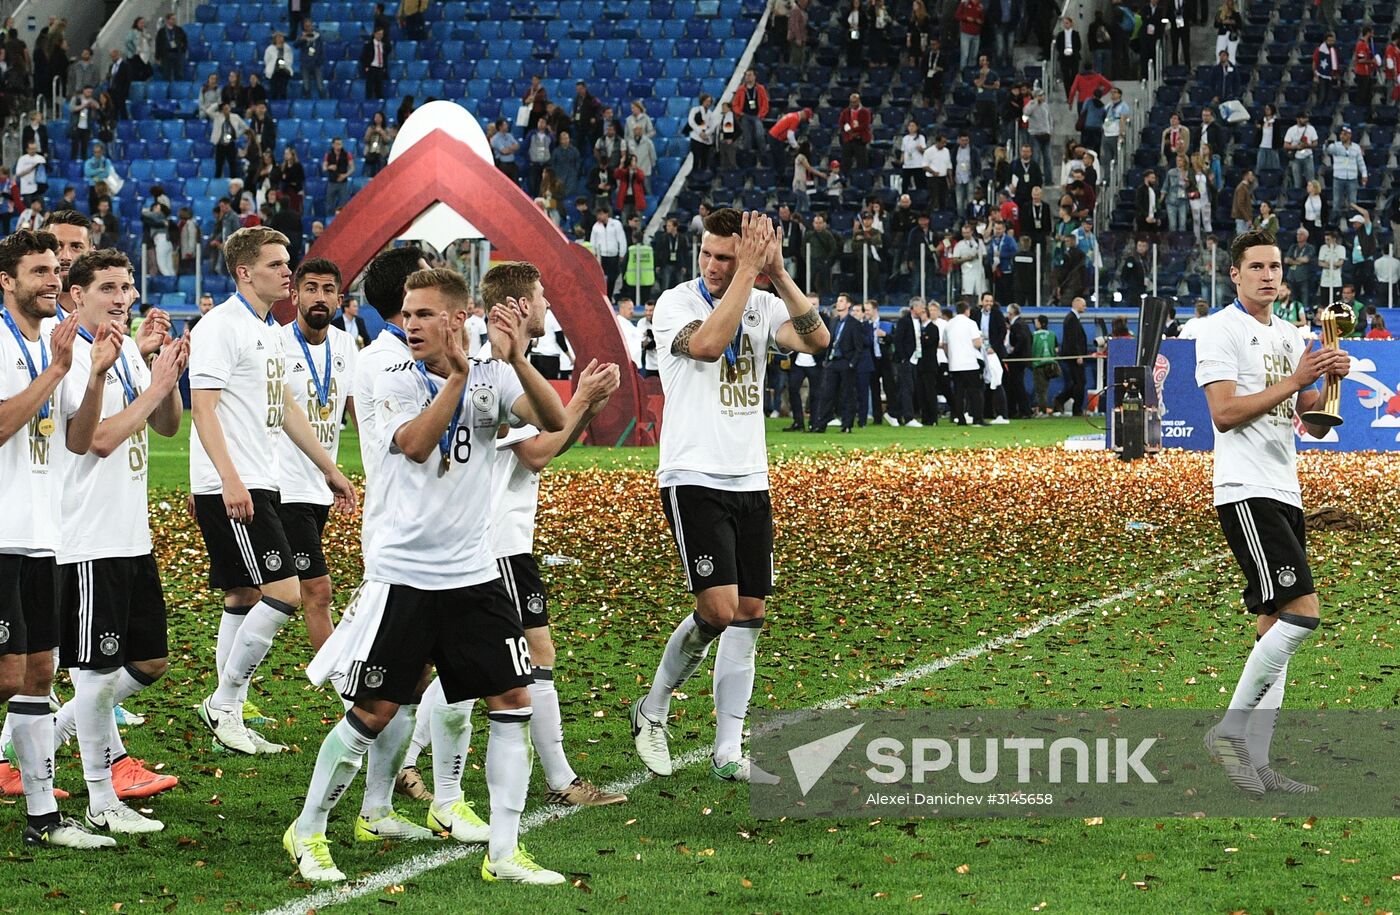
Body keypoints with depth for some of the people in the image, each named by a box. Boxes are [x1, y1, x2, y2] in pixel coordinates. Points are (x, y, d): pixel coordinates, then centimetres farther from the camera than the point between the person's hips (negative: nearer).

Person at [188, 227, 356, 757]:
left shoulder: (269, 330, 17)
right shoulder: (220, 327, -12)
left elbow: (285, 408, 26)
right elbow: (203, 405, -19)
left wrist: (329, 469, 28)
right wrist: (230, 479, -29)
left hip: (260, 485, 10)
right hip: (229, 488, -10)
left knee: (244, 599, 10)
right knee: (283, 593, -13)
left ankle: (229, 715, 14)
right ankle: (224, 703, -4)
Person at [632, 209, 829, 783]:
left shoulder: (762, 304, 7)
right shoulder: (676, 303, -7)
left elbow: (817, 339, -10)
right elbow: (707, 343, -27)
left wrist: (776, 273, -17)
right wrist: (748, 272, -24)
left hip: (750, 482, 5)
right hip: (694, 479, -5)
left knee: (748, 614, 3)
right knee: (718, 610, -15)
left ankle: (728, 753, 9)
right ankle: (652, 711, 9)